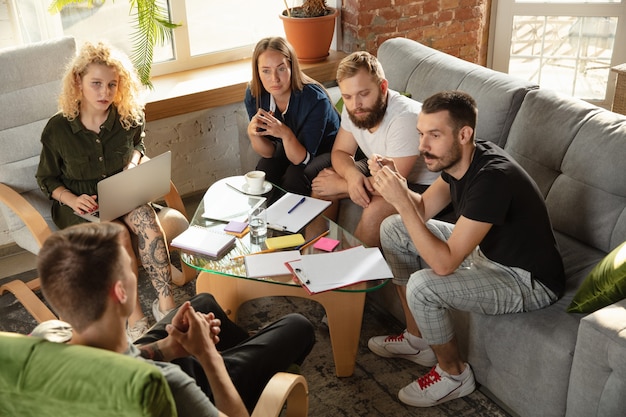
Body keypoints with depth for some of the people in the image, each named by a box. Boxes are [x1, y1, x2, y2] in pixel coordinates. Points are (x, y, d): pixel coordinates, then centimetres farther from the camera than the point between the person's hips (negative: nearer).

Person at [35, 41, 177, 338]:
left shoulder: (129, 118, -1)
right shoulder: (58, 129, -7)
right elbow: (47, 179, 4)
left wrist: (134, 159, -2)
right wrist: (72, 199, -16)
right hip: (79, 205, -2)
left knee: (148, 221, -33)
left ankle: (166, 304, -29)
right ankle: (135, 320, -25)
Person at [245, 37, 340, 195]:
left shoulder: (315, 99, -34)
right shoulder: (254, 95, -19)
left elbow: (302, 160, -29)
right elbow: (269, 152, -13)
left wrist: (286, 134, -49)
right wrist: (253, 134, -35)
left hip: (327, 151, -4)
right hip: (290, 149, 4)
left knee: (294, 178, -30)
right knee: (264, 172, -24)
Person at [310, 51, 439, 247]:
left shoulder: (405, 117, -34)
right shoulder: (352, 107, -12)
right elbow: (341, 152, -1)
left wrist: (340, 185, -20)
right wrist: (352, 174, -25)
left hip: (421, 184, -7)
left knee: (374, 211, -32)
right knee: (322, 182, -3)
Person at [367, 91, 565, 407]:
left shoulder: (491, 178, -34)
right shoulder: (459, 157, -8)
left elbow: (444, 264, -35)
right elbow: (423, 209, 3)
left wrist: (401, 202, -35)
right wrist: (397, 187, -17)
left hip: (528, 281, -9)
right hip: (487, 249, 9)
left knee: (422, 286, -29)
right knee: (393, 229, 6)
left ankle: (454, 374, 2)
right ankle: (418, 340, 18)